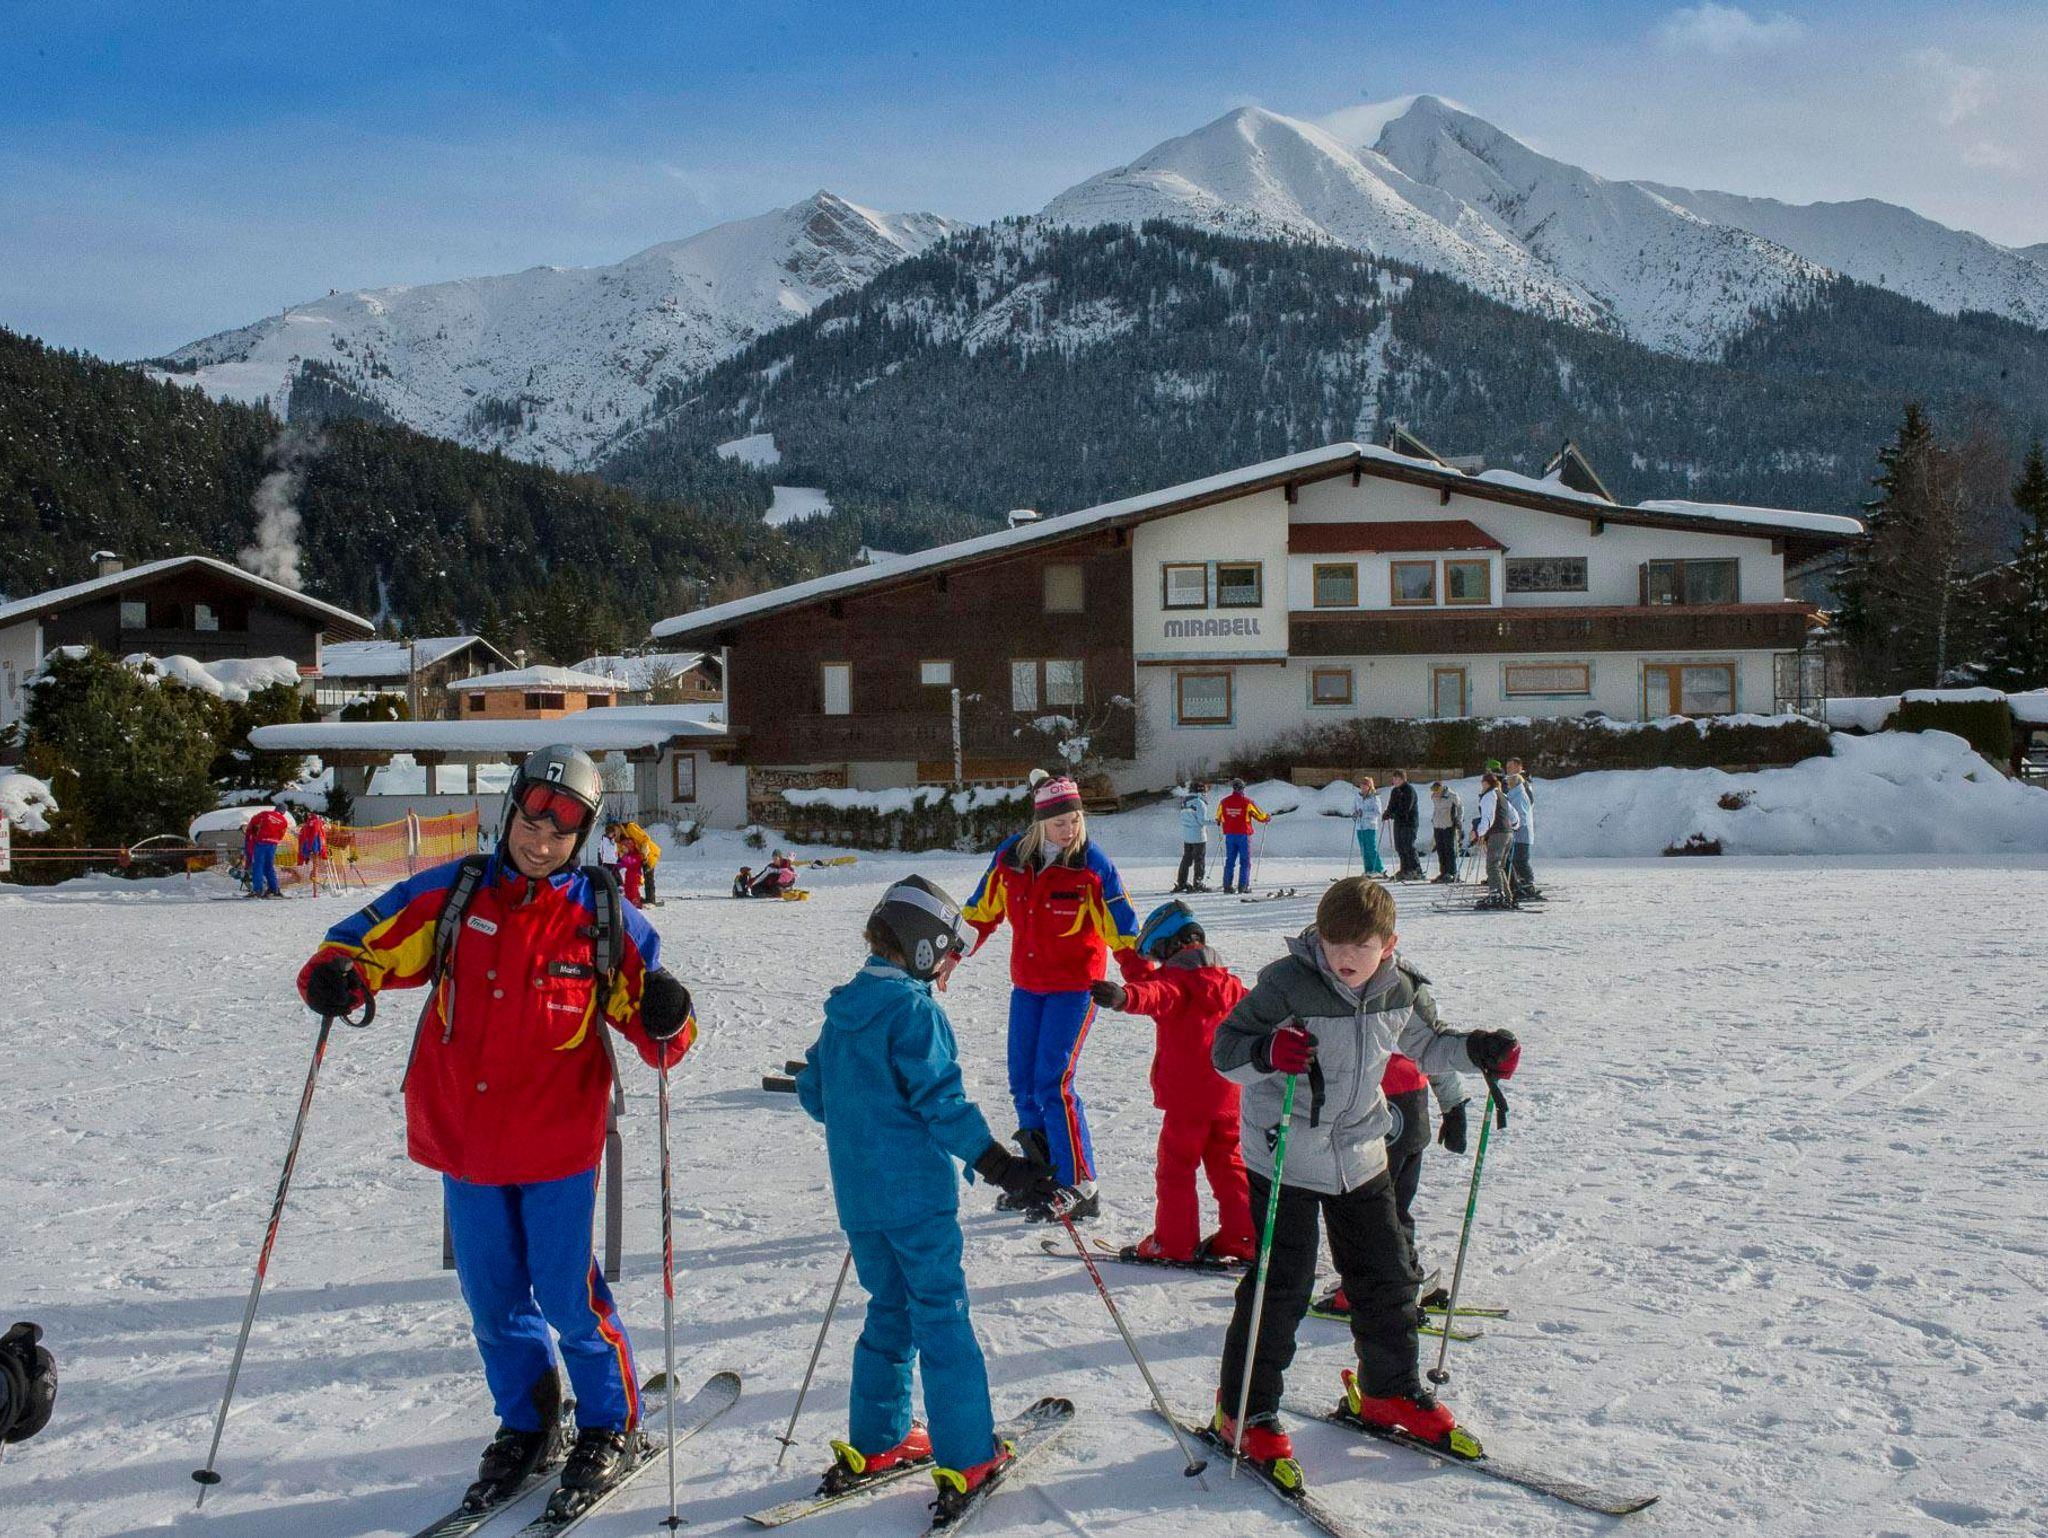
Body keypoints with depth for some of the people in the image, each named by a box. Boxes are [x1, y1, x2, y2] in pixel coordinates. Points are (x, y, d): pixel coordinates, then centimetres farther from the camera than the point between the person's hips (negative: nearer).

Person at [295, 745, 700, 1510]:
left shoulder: (606, 917, -5)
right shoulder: (451, 894, -1)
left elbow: (655, 1035, -1)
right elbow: (366, 941, 3)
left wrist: (666, 1022, -24)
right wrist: (336, 975, -19)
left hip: (558, 1141, -3)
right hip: (463, 1137, 3)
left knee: (568, 1295, 2)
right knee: (493, 1299, 16)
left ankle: (611, 1426, 25)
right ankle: (525, 1426, 36)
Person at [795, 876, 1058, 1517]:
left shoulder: (842, 1010, 9)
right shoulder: (915, 1010, -15)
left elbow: (811, 1092, 16)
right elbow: (941, 1101, -21)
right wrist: (1000, 1165, -20)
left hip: (858, 1193, 7)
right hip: (916, 1190, -7)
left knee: (890, 1309, 19)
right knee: (942, 1316, 1)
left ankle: (873, 1442, 24)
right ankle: (967, 1458, 5)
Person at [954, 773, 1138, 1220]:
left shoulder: (1093, 865, -14)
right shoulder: (1011, 856, -3)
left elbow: (1123, 931, -9)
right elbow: (982, 911, 12)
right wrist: (953, 955, 16)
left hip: (1074, 985, -5)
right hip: (1027, 984, 5)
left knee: (1053, 1084, -12)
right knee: (1023, 1085, 8)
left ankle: (1079, 1187, -3)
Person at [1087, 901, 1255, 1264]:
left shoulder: (1174, 979, -13)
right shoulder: (1227, 981, 10)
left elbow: (1155, 995, -38)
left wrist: (1122, 996, -57)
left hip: (1186, 1097, -7)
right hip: (1227, 1095, 7)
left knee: (1176, 1167, 4)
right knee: (1228, 1165, 16)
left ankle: (1174, 1243, 7)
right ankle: (1241, 1237, 17)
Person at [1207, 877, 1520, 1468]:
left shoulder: (1402, 991, -4)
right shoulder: (1287, 984, -22)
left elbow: (1425, 1044, 16)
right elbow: (1225, 1046, -23)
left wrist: (1478, 1049, -1)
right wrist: (1266, 1051, -44)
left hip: (1361, 1157, 6)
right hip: (1285, 1158, -5)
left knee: (1388, 1274, 14)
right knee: (1282, 1286, -3)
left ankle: (1389, 1391, 35)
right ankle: (1244, 1408, 13)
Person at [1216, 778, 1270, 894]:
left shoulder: (1224, 802, 1)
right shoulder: (1247, 802, -10)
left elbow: (1218, 818, 14)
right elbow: (1260, 816, -3)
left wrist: (1219, 821, 37)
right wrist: (1268, 818, 18)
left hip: (1229, 835, 3)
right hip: (1243, 835, -3)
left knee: (1229, 861, 10)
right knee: (1245, 861, 4)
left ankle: (1227, 885, 7)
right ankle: (1243, 886, -1)